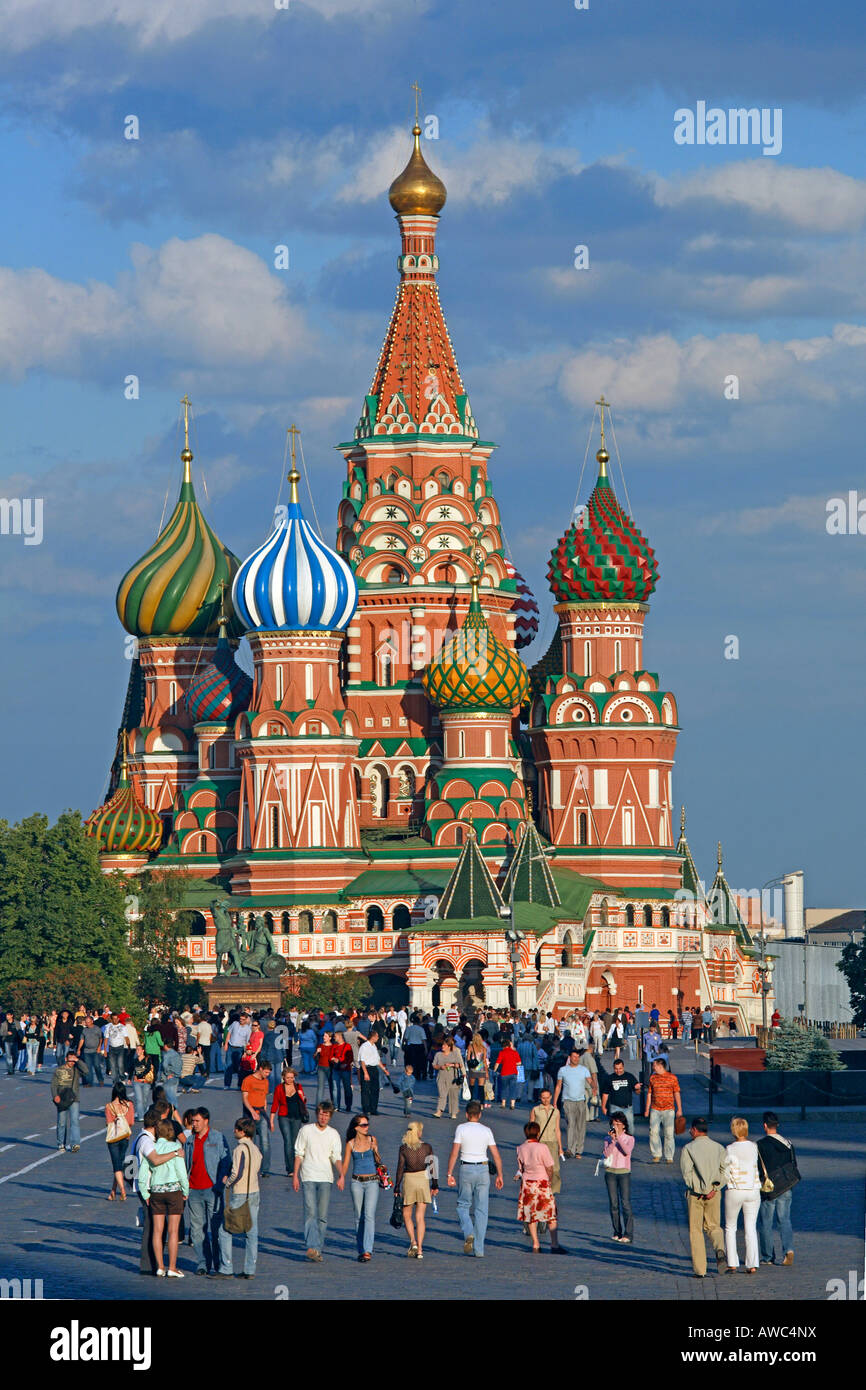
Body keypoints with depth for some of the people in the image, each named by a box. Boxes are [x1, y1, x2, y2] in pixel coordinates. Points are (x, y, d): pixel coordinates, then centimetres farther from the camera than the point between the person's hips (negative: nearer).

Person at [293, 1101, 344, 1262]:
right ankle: (312, 1247, -22)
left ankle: (318, 1249, 8)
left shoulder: (333, 1134, 8)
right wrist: (295, 1176, 2)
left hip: (325, 1179, 2)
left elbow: (336, 1157, 5)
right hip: (309, 1177, -2)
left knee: (323, 1216, 1)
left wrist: (341, 1176, -10)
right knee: (310, 1212, -14)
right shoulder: (306, 1130, 3)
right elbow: (299, 1154, 6)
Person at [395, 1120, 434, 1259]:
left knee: (407, 1215, 14)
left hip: (409, 1181, -1)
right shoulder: (427, 1147, -2)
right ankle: (419, 1249, 0)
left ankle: (413, 1241, -6)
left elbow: (400, 1168, -5)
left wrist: (397, 1187, 1)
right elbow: (432, 1167, 2)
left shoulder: (403, 1148, -6)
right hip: (423, 1180, 1)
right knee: (420, 1217, 5)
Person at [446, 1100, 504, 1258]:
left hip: (466, 1169, -2)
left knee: (463, 1205, 12)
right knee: (481, 1209, 5)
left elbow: (454, 1153, -8)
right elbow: (496, 1155, 2)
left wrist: (450, 1174, -5)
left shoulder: (461, 1129, -3)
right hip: (483, 1169, 2)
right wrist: (499, 1175, 9)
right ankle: (479, 1249, 3)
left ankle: (468, 1233, -16)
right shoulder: (486, 1131, 3)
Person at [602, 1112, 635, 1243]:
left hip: (624, 1173, -3)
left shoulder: (629, 1138, 1)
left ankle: (628, 1234, -11)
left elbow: (627, 1151, -18)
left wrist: (619, 1137, -22)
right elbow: (607, 1153, -8)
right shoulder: (608, 1139, 7)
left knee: (626, 1203, -9)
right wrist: (613, 1140, -18)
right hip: (610, 1172, 3)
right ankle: (617, 1232, 13)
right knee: (613, 1204, 4)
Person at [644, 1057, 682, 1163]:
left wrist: (679, 1109, 0)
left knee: (669, 1134, -3)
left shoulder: (672, 1077, 2)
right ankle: (656, 1155, 3)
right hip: (655, 1110, 3)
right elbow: (649, 1094, 15)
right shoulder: (652, 1078, 11)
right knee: (653, 1132, -8)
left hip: (668, 1110, -3)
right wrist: (647, 1109, 12)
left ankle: (669, 1157, 3)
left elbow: (677, 1094, 4)